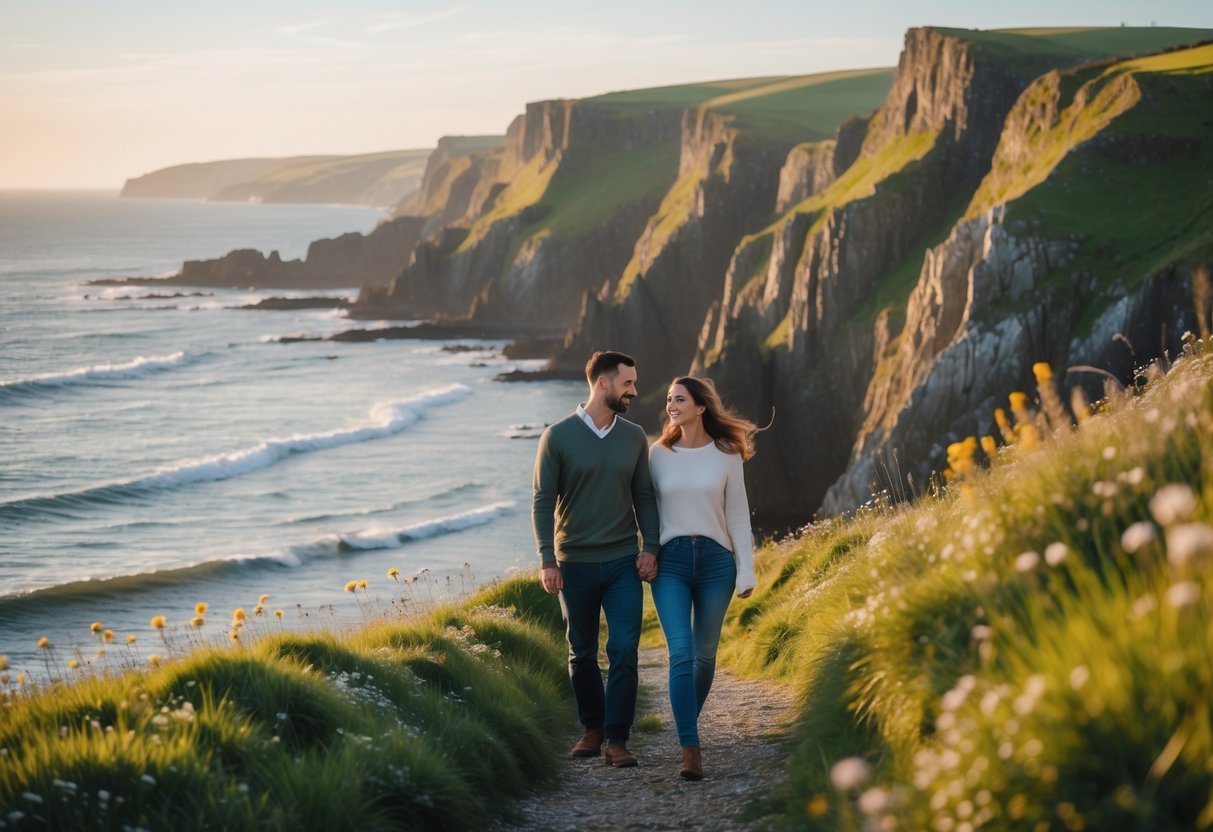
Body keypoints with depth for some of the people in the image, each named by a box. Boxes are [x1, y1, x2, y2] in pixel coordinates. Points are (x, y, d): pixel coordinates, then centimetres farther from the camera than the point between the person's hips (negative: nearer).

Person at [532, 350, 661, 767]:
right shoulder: (558, 437, -5)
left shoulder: (634, 436, 5)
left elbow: (644, 497, 8)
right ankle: (592, 728, 26)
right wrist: (547, 560, -11)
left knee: (624, 651, -8)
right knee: (582, 654, 10)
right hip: (575, 564, -1)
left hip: (623, 562, 1)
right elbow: (543, 502, -4)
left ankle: (616, 739, -4)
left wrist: (650, 548, -3)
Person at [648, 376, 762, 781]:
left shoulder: (726, 454, 1)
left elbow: (738, 515, 3)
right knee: (681, 653, -13)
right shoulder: (659, 453, 3)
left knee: (705, 654, 9)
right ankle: (690, 750, -16)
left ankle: (688, 725, 32)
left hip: (716, 559, 1)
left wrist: (746, 571, -1)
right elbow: (649, 510, 8)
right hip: (671, 561, 0)